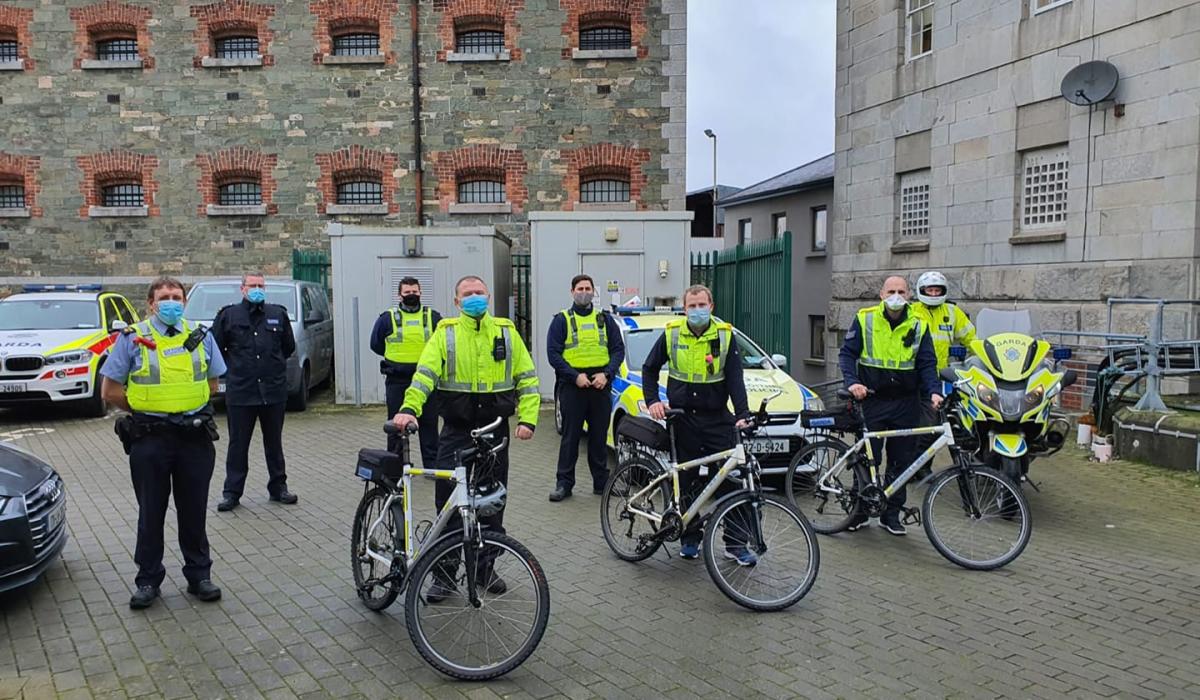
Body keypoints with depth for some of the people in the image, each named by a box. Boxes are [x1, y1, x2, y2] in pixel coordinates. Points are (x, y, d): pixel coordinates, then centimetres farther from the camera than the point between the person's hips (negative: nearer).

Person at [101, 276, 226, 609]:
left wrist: (187, 405, 9)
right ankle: (148, 580, 20)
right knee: (151, 513, 8)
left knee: (194, 511, 10)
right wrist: (143, 408, 3)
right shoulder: (133, 339, -2)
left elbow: (211, 382, 17)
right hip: (150, 440, -2)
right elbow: (110, 391, 0)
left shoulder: (201, 337, 7)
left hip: (195, 436, 2)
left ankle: (199, 575, 21)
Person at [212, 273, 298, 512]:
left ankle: (278, 487, 22)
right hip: (240, 392, -2)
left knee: (274, 442, 12)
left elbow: (289, 347, 19)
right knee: (238, 444, 4)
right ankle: (232, 492, 12)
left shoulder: (278, 314, 7)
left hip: (274, 391, 2)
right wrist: (234, 367, 7)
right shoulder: (228, 315, 1)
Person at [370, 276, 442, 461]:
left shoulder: (433, 317, 7)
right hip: (397, 381, 0)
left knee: (429, 424, 4)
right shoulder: (387, 318, 4)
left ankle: (432, 465, 12)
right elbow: (376, 344, 15)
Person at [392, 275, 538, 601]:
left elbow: (527, 378, 6)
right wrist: (409, 409, -26)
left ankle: (485, 567, 27)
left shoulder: (506, 332, 6)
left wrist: (527, 418, -5)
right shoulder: (446, 333, 0)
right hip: (456, 431, -2)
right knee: (448, 503, -1)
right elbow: (424, 373, -10)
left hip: (495, 431, 2)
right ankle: (444, 574, 12)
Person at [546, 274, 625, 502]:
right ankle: (564, 483, 8)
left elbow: (618, 349, 8)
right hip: (572, 386, -2)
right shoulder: (561, 320, 3)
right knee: (570, 436, 0)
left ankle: (601, 482, 19)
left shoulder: (605, 320, 12)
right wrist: (575, 376, -14)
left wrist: (606, 374, -9)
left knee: (599, 436, 9)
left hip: (600, 386, 3)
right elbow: (553, 353, -3)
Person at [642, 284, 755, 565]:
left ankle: (735, 543, 8)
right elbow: (649, 369, 11)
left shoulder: (725, 335, -1)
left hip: (718, 418, 0)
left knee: (731, 479, -2)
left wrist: (742, 413, -17)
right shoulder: (671, 334, 0)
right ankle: (689, 538, 22)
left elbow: (735, 378, -5)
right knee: (686, 481, 8)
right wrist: (652, 401, -2)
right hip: (683, 418, 1)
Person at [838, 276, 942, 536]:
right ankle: (860, 510, 15)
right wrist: (852, 382, -17)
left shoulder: (918, 324, 4)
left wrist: (933, 391, -13)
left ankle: (891, 514, 21)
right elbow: (847, 354, 0)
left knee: (901, 461, 8)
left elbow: (927, 363, 4)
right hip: (872, 400, -2)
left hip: (906, 404, 2)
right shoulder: (864, 319, -1)